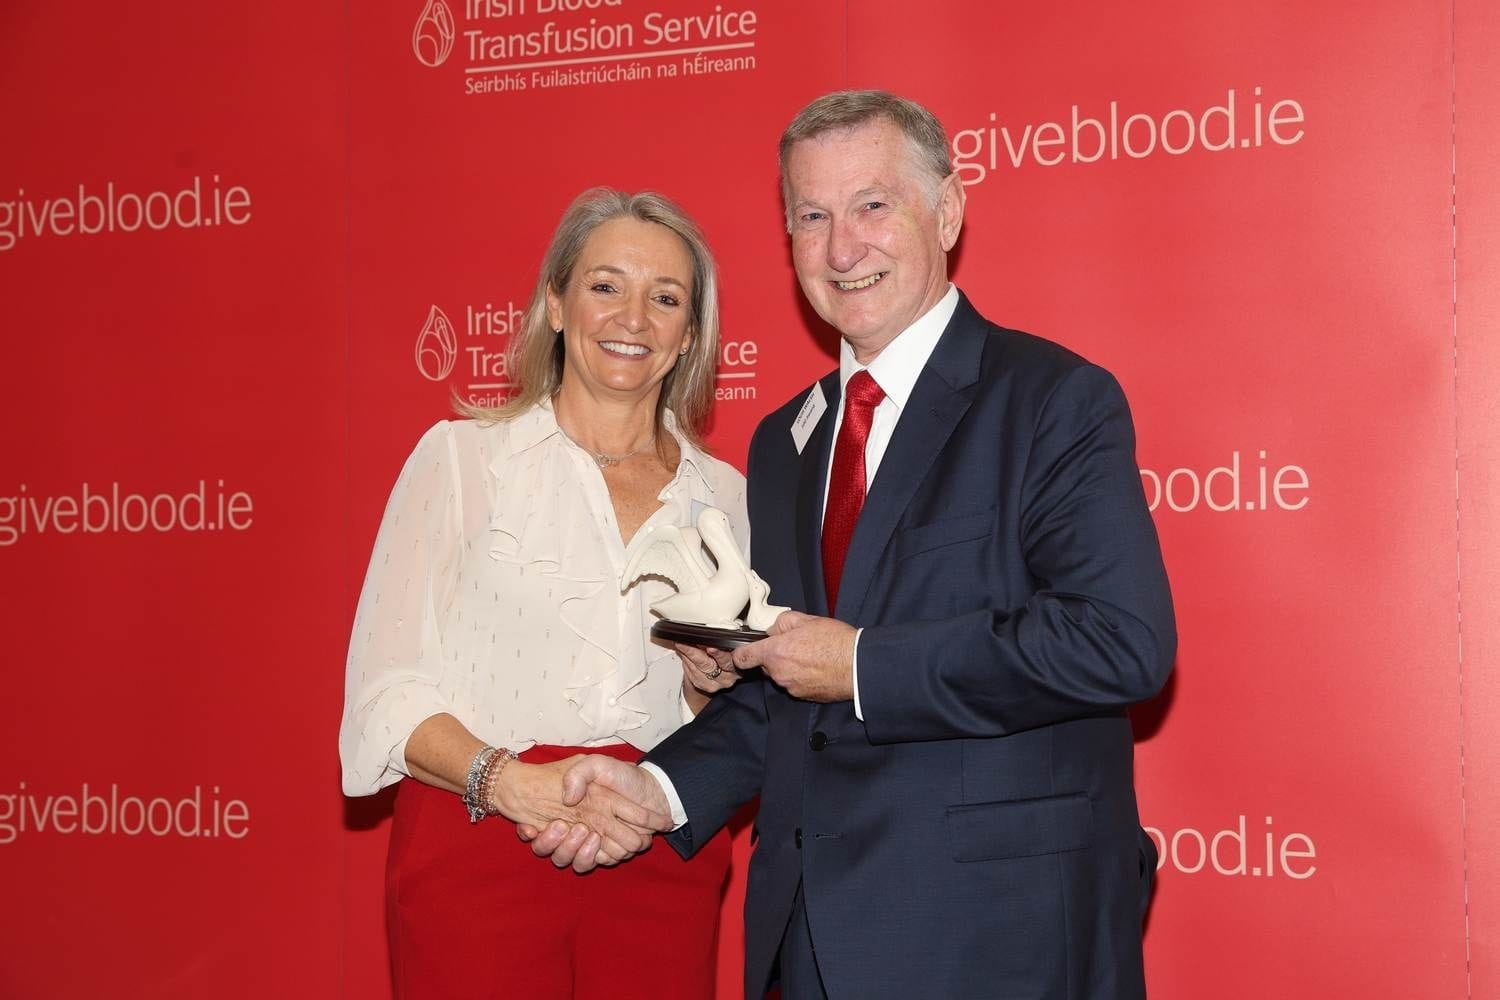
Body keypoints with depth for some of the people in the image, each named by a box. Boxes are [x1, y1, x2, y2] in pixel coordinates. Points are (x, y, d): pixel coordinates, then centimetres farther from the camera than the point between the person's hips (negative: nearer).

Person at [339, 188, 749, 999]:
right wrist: (507, 782, -21)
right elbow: (387, 692, -5)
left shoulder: (723, 494, 11)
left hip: (658, 868, 3)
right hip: (479, 854, -3)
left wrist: (712, 682, -5)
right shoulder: (460, 456, 2)